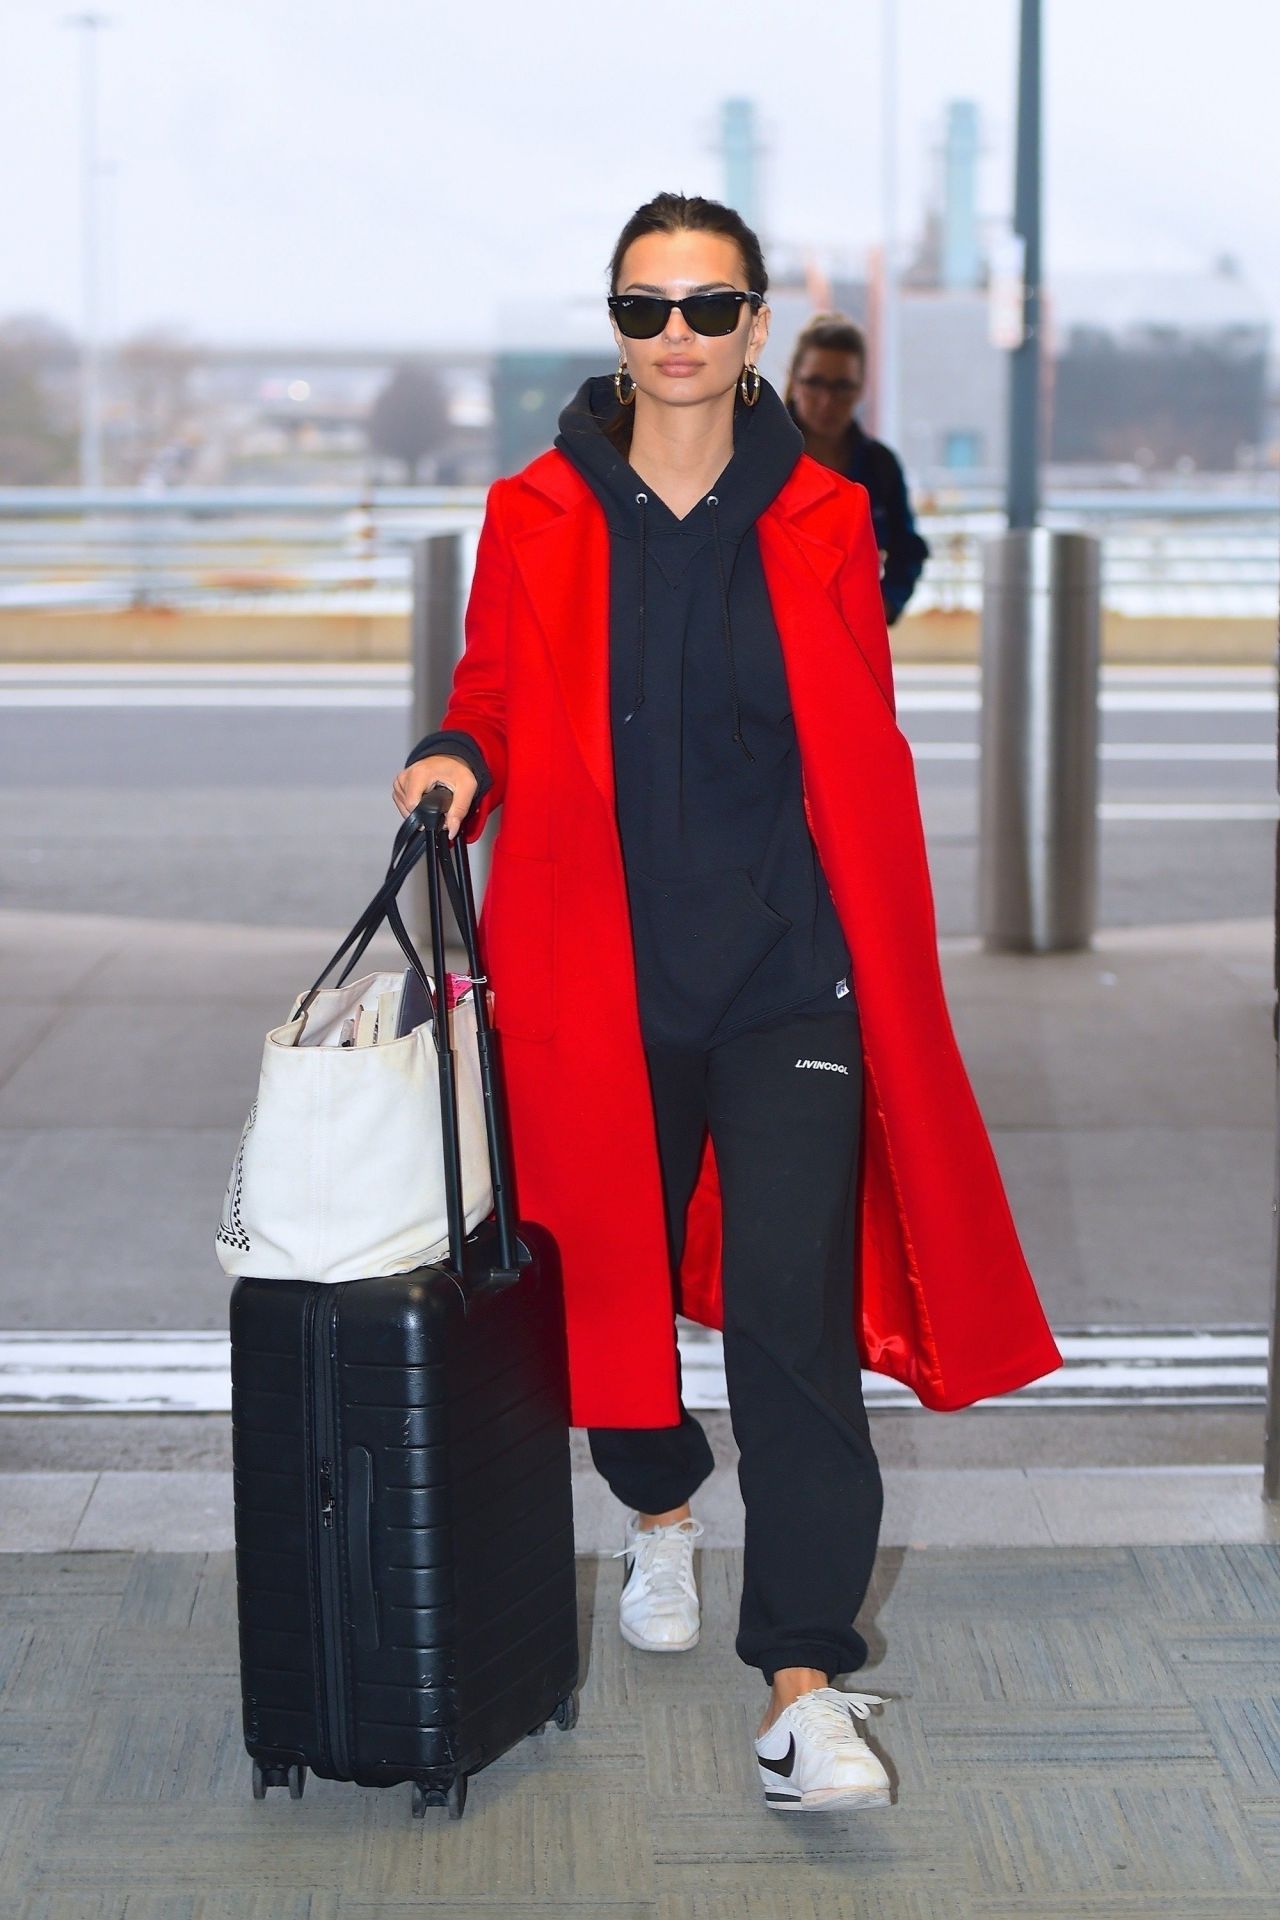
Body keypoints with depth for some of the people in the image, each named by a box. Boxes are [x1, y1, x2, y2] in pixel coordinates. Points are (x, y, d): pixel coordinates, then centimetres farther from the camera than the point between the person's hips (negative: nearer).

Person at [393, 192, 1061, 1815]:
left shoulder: (821, 523, 3)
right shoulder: (538, 519, 2)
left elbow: (867, 754, 8)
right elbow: (494, 700, 11)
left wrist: (889, 966, 4)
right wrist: (455, 758, -13)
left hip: (790, 974, -1)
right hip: (604, 969, 2)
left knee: (792, 1303, -11)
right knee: (614, 1263, 14)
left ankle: (804, 1682, -9)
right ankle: (661, 1512, 46)